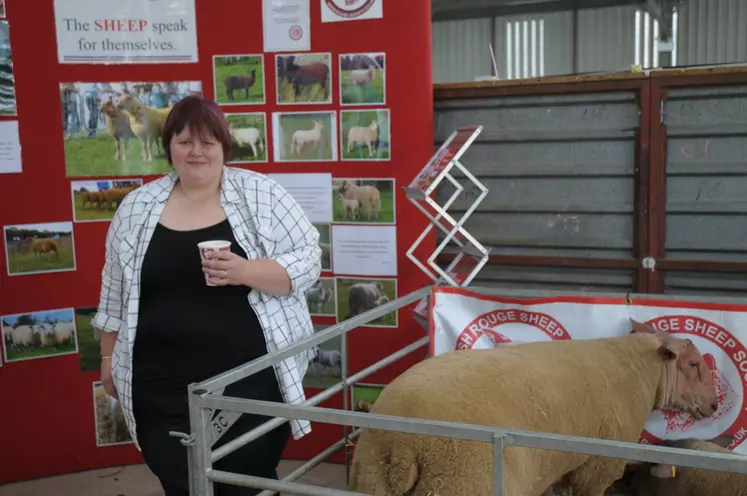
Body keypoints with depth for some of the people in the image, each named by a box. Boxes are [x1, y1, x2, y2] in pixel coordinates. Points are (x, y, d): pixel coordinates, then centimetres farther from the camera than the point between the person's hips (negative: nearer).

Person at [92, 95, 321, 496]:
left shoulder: (261, 194, -2)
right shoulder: (137, 206, 6)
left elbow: (308, 258, -5)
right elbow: (115, 289, 14)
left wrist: (246, 272, -20)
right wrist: (110, 356, 14)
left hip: (252, 378, -2)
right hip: (164, 386, 2)